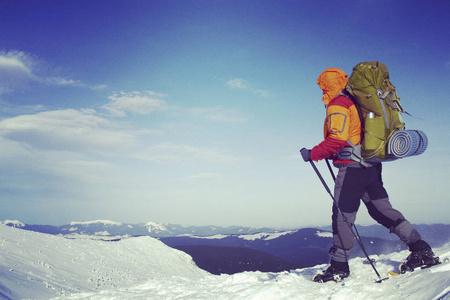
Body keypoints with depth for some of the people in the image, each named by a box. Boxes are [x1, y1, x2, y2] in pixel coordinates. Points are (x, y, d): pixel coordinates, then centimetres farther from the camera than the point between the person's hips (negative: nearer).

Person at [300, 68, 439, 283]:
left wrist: (313, 154, -11)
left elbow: (337, 139, -19)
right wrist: (330, 153, 24)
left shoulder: (338, 105, -8)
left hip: (353, 166, -9)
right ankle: (420, 250, 10)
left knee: (342, 214, -2)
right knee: (382, 210, 11)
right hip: (371, 166, 9)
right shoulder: (354, 102, 21)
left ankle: (339, 266, 5)